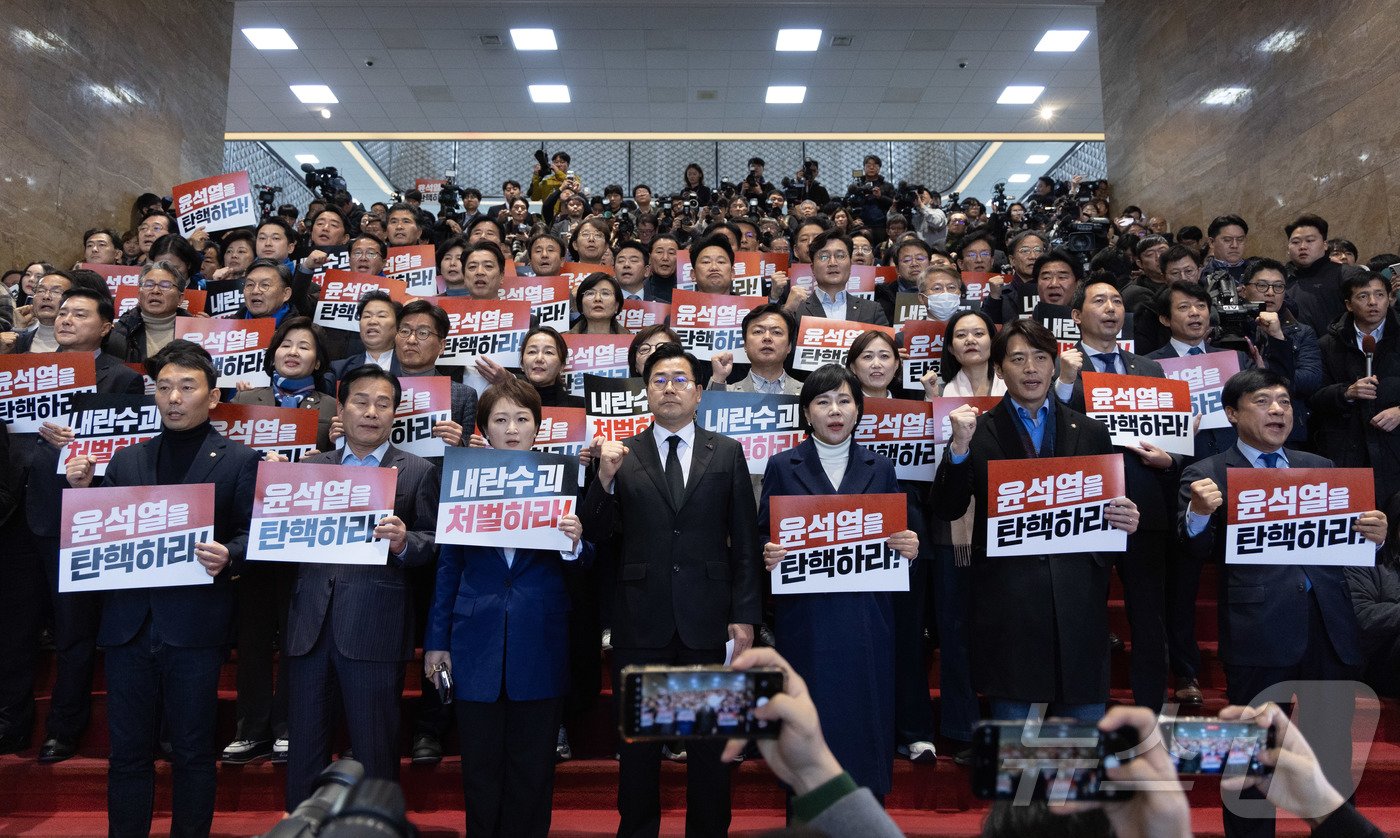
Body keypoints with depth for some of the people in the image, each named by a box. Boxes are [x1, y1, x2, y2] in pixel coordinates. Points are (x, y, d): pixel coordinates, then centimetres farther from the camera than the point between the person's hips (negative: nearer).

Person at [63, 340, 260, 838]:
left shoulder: (239, 461, 0)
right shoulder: (127, 461, 13)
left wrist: (227, 556, -24)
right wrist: (82, 490, -4)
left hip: (195, 627, -3)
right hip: (128, 624, 4)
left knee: (193, 753, 8)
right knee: (127, 751, 12)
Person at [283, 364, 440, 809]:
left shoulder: (417, 471, 4)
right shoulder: (311, 467, 14)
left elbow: (434, 545, 0)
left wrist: (404, 542, -21)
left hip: (375, 627, -3)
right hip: (311, 623, 3)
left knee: (375, 752, 6)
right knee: (304, 746, 13)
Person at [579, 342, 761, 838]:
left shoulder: (727, 453, 4)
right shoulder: (620, 455, 4)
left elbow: (745, 541, 2)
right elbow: (597, 535, 0)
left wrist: (745, 615, -4)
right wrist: (605, 477, -15)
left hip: (707, 620, 0)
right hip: (640, 622, 0)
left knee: (710, 743, 12)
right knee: (638, 742, 14)